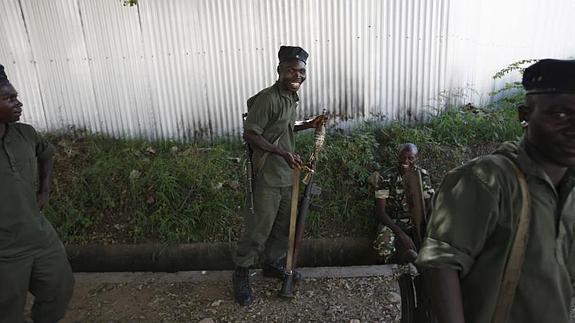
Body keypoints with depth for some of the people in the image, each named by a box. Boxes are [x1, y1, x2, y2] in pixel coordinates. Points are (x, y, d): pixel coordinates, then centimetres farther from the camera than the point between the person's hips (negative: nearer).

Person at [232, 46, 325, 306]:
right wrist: (282, 153, -26)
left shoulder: (292, 97, 10)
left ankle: (273, 264, 38)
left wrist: (307, 125, 10)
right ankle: (241, 273, 19)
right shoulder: (267, 98, -18)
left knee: (284, 224, 18)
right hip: (268, 175, -8)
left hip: (287, 174, 9)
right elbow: (250, 134, -20)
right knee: (259, 227, 0)